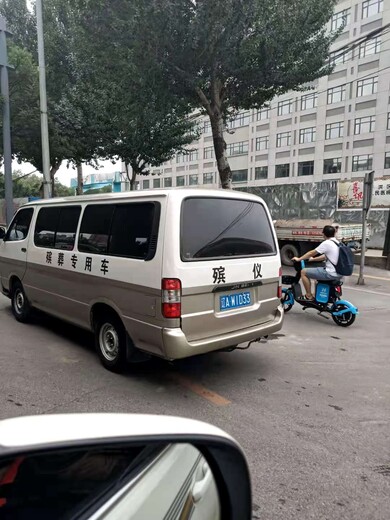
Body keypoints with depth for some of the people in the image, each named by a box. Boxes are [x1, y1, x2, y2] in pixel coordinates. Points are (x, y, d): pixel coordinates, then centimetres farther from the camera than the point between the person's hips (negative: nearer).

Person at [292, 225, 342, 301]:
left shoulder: (326, 243, -13)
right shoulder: (338, 243, 13)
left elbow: (311, 253, -5)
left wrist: (298, 259, 8)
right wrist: (313, 259, 35)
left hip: (331, 274, -9)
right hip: (339, 274, 9)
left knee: (304, 272, 0)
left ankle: (309, 296, 6)